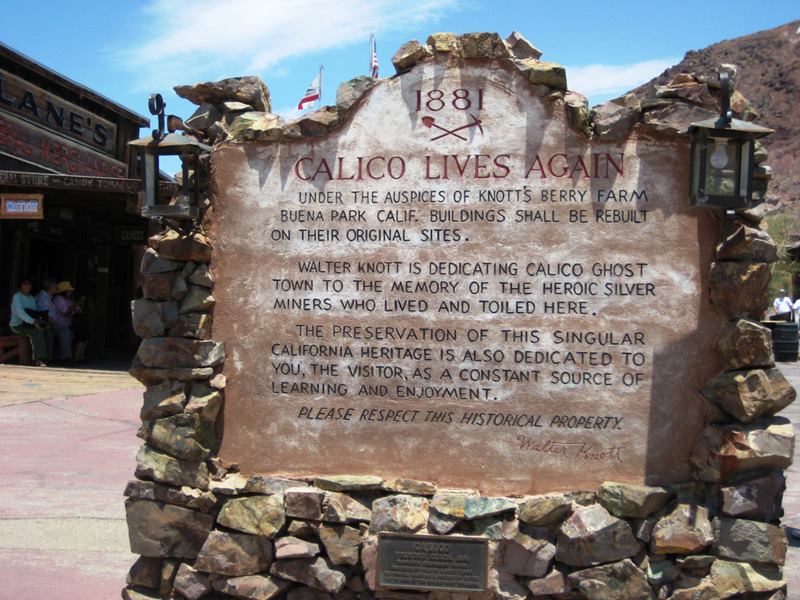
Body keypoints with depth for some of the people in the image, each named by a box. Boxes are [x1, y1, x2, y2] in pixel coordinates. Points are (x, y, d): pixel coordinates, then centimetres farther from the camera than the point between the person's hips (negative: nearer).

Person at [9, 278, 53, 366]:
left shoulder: (32, 298, 16)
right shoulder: (17, 296, -8)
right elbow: (20, 312, -23)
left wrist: (43, 323, -6)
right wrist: (33, 322, -35)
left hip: (28, 325, 7)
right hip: (17, 325, -7)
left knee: (48, 332, -16)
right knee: (37, 332, -32)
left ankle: (45, 358, -18)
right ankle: (38, 360, -32)